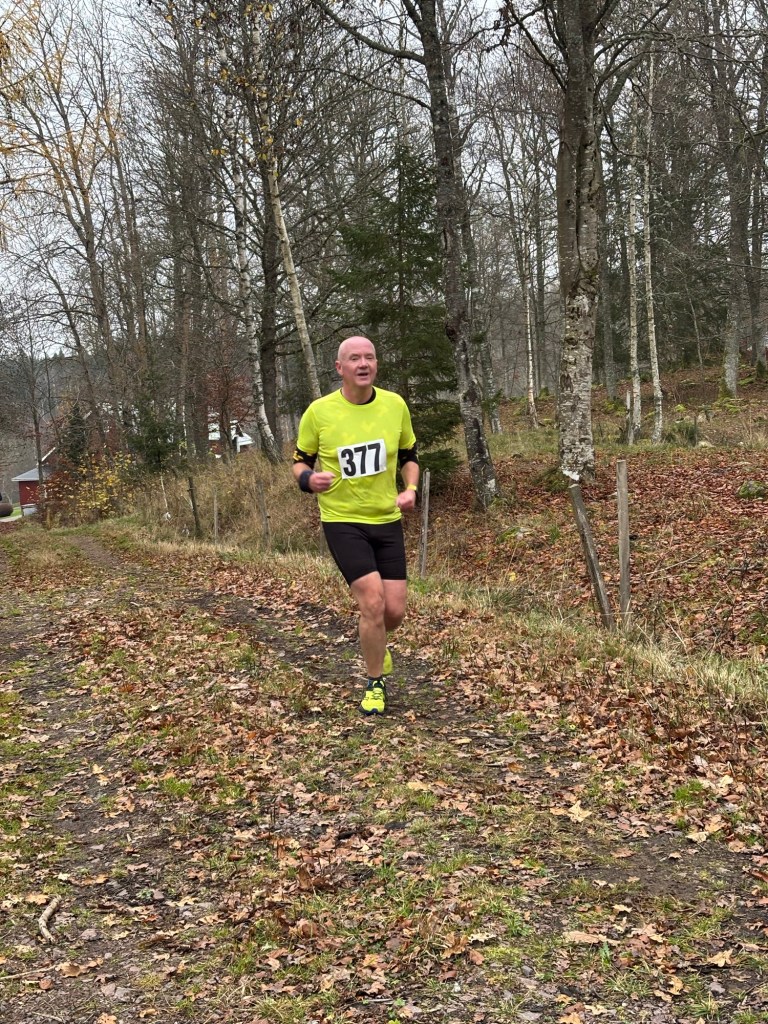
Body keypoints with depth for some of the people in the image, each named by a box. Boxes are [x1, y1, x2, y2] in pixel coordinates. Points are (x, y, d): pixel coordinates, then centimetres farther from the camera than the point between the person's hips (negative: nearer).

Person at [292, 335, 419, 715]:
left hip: (387, 520, 3)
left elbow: (409, 455, 12)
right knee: (373, 601, -16)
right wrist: (309, 478, -20)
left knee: (395, 611, 2)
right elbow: (300, 460, 3)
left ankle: (373, 643, 40)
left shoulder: (395, 405, -2)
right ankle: (375, 684, 7)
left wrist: (411, 489, -7)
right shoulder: (319, 411, -9)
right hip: (342, 521, -3)